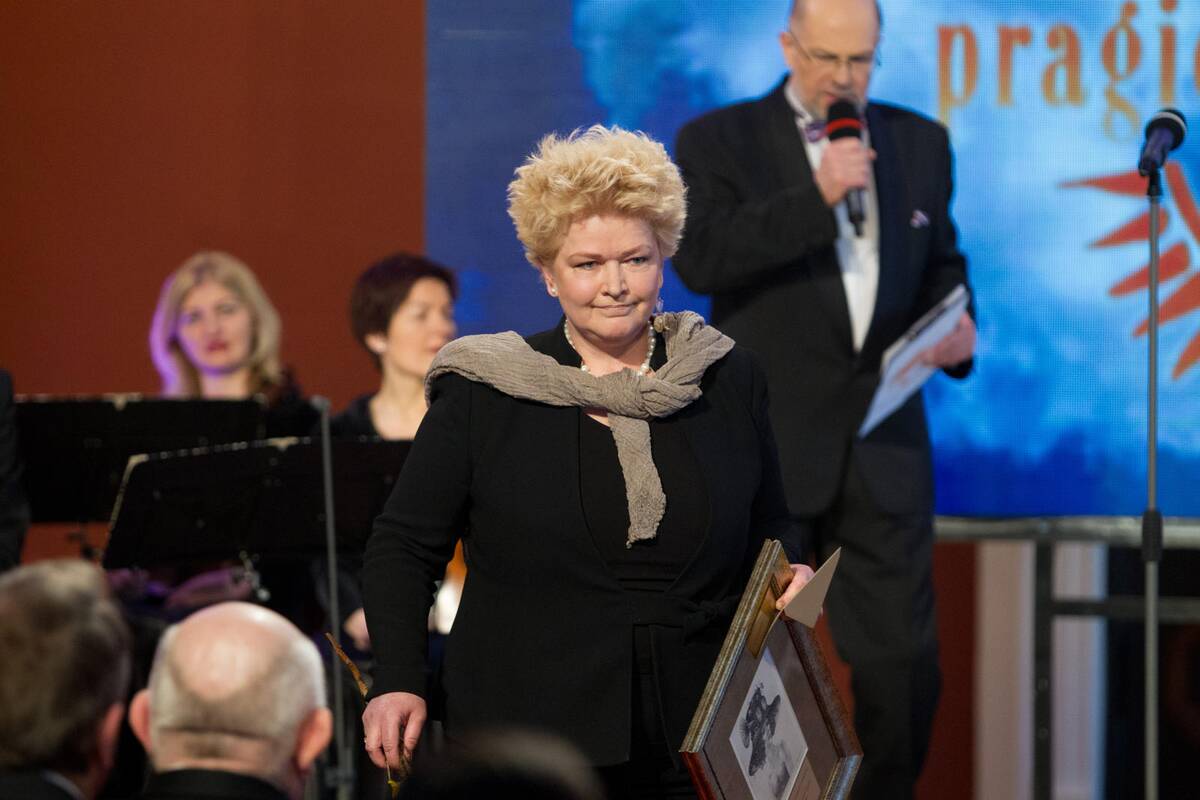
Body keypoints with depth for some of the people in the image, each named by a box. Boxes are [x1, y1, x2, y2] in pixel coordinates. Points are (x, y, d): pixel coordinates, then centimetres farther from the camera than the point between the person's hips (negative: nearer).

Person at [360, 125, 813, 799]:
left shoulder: (729, 382, 6)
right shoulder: (483, 394, -2)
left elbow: (772, 529, 18)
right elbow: (406, 546, 3)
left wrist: (787, 578, -4)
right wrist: (399, 683, -9)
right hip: (526, 744, -2)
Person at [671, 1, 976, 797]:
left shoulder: (920, 142, 11)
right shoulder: (717, 142, -2)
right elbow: (700, 258, -15)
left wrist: (957, 327, -2)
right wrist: (815, 198, -22)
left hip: (885, 448, 3)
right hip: (767, 445, -3)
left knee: (905, 662, 0)